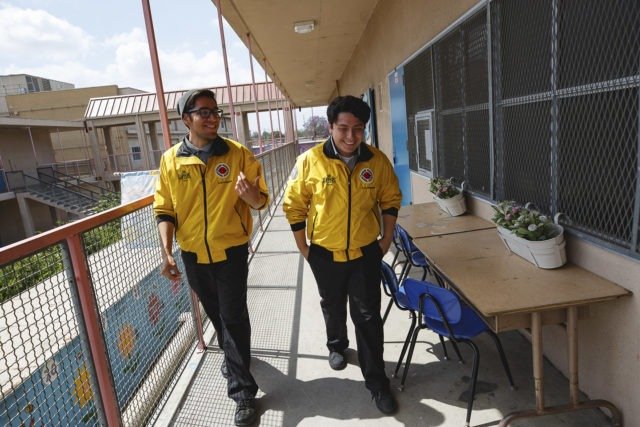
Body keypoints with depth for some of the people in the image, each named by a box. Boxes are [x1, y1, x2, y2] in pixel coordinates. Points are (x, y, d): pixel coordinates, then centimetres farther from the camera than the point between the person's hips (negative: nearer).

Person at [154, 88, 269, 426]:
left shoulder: (238, 154, -8)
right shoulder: (171, 160, -3)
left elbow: (260, 201, -6)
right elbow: (165, 210, 1)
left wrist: (250, 194, -29)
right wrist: (167, 252, -8)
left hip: (231, 251, -3)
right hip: (193, 255, 3)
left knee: (234, 317, 2)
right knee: (215, 314, 21)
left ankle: (243, 392, 16)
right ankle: (232, 355, 49)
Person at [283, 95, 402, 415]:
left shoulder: (377, 160, -9)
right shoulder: (310, 161, -15)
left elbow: (390, 200, 5)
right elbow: (294, 206, -7)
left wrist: (386, 239, 2)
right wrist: (304, 249, -5)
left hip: (365, 252, 0)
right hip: (326, 254, 0)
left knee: (368, 316, 4)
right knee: (333, 308, 23)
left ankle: (376, 382, 20)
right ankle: (336, 345, 52)